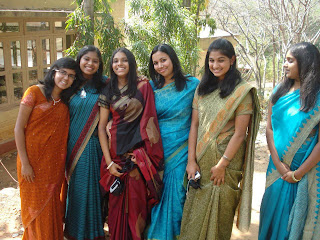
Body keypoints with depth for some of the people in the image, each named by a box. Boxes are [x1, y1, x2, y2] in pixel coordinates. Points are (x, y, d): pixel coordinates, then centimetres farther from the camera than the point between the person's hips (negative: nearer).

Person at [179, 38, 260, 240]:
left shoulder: (242, 92, -8)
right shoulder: (202, 88, 7)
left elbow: (239, 133, -12)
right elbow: (194, 125, 4)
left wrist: (222, 164, -13)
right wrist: (191, 160, -3)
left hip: (227, 157, -4)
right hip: (201, 158, 5)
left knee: (219, 212, 8)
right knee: (194, 213, 11)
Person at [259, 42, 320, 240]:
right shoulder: (280, 91, 4)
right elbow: (269, 128, 2)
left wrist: (298, 173, -13)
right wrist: (278, 163, -8)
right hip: (278, 166, 4)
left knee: (298, 220, 9)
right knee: (274, 213, 15)